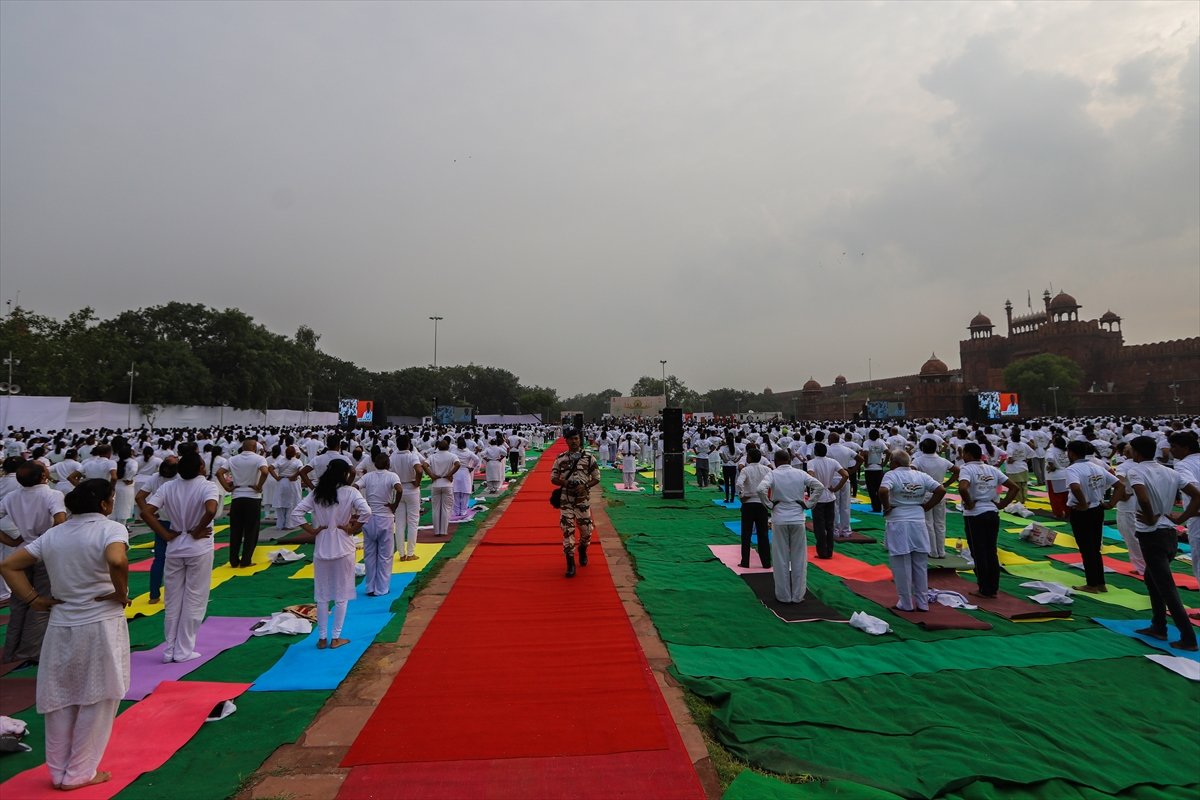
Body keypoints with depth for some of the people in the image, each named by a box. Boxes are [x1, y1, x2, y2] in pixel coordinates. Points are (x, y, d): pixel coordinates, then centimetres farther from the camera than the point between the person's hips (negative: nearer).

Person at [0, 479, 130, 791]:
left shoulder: (52, 535, 6)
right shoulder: (110, 528, -15)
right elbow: (117, 561, -33)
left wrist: (33, 598, 8)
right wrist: (121, 593, -16)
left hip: (61, 626, 6)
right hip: (101, 625, -6)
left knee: (60, 700, 20)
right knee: (96, 701, 10)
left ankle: (59, 771, 33)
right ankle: (78, 773, 22)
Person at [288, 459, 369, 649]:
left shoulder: (316, 493, 2)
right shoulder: (349, 492, -10)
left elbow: (296, 513, -2)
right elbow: (366, 511, -23)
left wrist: (312, 530, 2)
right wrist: (353, 529, -10)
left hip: (322, 548, 4)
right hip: (343, 548, -3)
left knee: (322, 595, 14)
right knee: (341, 595, 9)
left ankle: (322, 638, 21)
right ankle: (336, 638, 15)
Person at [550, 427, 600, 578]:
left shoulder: (589, 458, 0)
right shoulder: (560, 458, 3)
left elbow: (596, 478, 3)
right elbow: (553, 478, 5)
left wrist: (585, 486, -15)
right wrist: (565, 482, -15)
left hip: (583, 499, 0)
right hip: (565, 499, 0)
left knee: (586, 529, 6)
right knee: (567, 529, -5)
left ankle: (583, 550, 38)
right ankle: (570, 563, 4)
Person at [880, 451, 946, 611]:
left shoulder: (891, 475, -9)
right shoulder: (921, 475, 6)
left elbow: (883, 491, -26)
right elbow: (941, 490, 1)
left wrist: (886, 507, -10)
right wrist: (927, 507, 6)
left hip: (897, 524, -4)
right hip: (919, 523, 5)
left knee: (902, 567, 5)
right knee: (920, 566, 14)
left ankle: (906, 604, 13)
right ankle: (922, 603, 22)